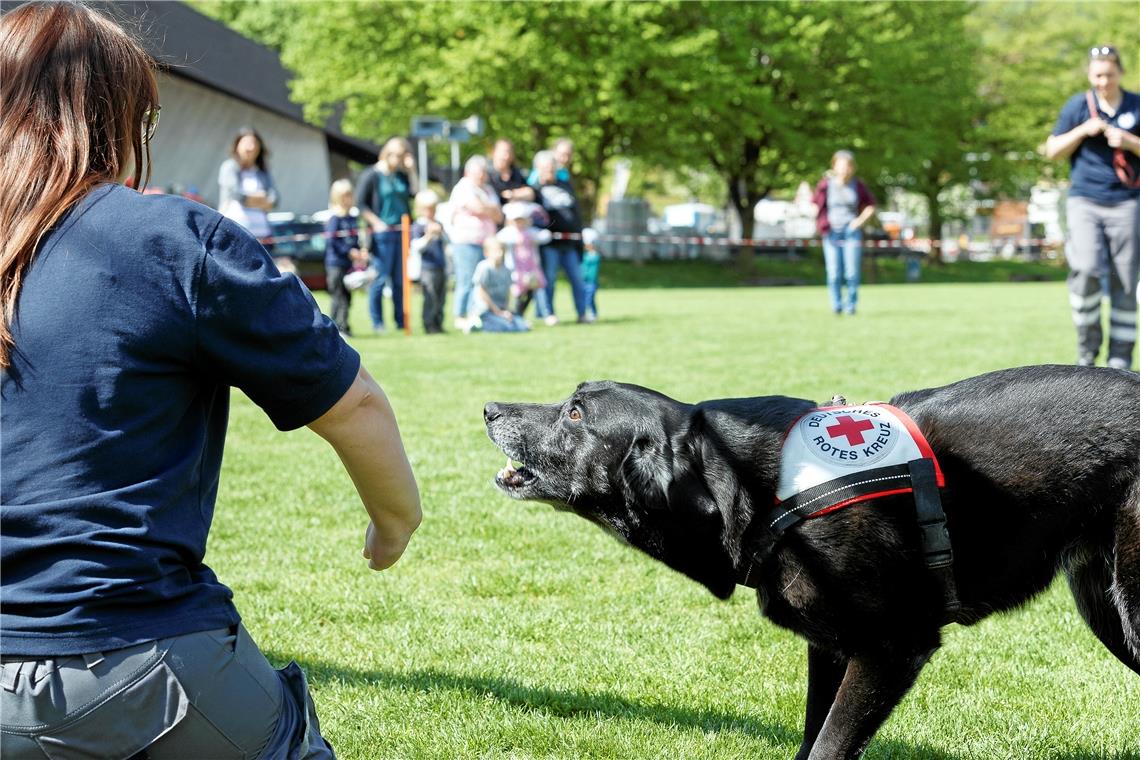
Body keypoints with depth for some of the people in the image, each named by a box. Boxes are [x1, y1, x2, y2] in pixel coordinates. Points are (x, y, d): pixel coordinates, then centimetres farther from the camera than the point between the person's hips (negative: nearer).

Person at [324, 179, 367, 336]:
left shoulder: (353, 218, 12)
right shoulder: (334, 219, -10)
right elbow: (331, 241, -16)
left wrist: (360, 252, 3)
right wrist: (349, 252, -17)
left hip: (349, 264, 7)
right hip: (336, 264, -7)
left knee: (347, 296, 9)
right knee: (337, 296, -6)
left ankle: (343, 327, 16)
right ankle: (335, 328, -3)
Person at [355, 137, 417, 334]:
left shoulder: (402, 175, 14)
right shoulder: (371, 175, -4)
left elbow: (415, 193, 3)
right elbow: (360, 204, -6)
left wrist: (411, 170, 2)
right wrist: (376, 223, -12)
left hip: (401, 232, 6)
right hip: (382, 233, -6)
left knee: (400, 279, 8)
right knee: (381, 278, -5)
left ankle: (401, 321, 14)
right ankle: (377, 323, 1)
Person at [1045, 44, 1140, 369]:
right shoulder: (1078, 105, 6)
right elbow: (1052, 150, 6)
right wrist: (1083, 130, -9)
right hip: (1084, 199, -1)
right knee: (1086, 269, -20)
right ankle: (1087, 346, -4)